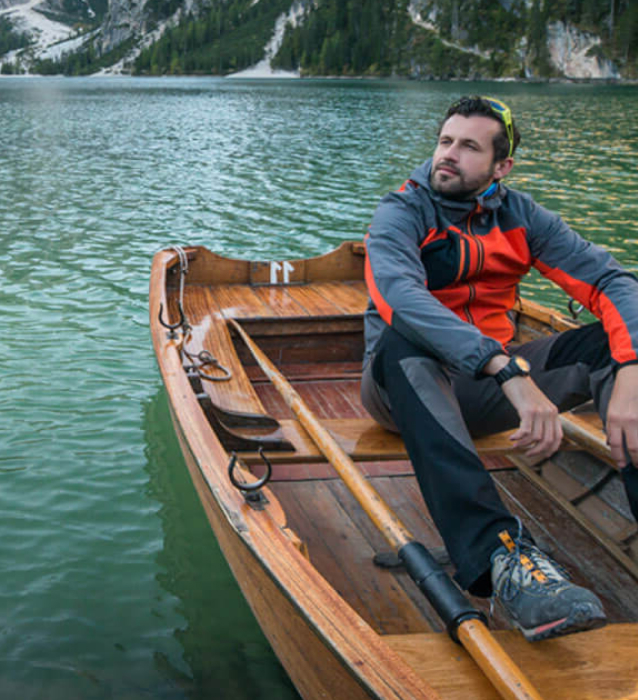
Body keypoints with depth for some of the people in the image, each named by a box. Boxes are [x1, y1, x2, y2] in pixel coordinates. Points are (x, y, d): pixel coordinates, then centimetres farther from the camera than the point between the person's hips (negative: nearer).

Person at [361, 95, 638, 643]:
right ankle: (498, 552, -53)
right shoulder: (403, 212, -10)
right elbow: (398, 294, -33)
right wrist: (511, 371, -46)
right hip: (409, 386, -4)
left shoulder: (520, 217, 2)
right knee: (404, 341, -38)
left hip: (485, 390, 4)